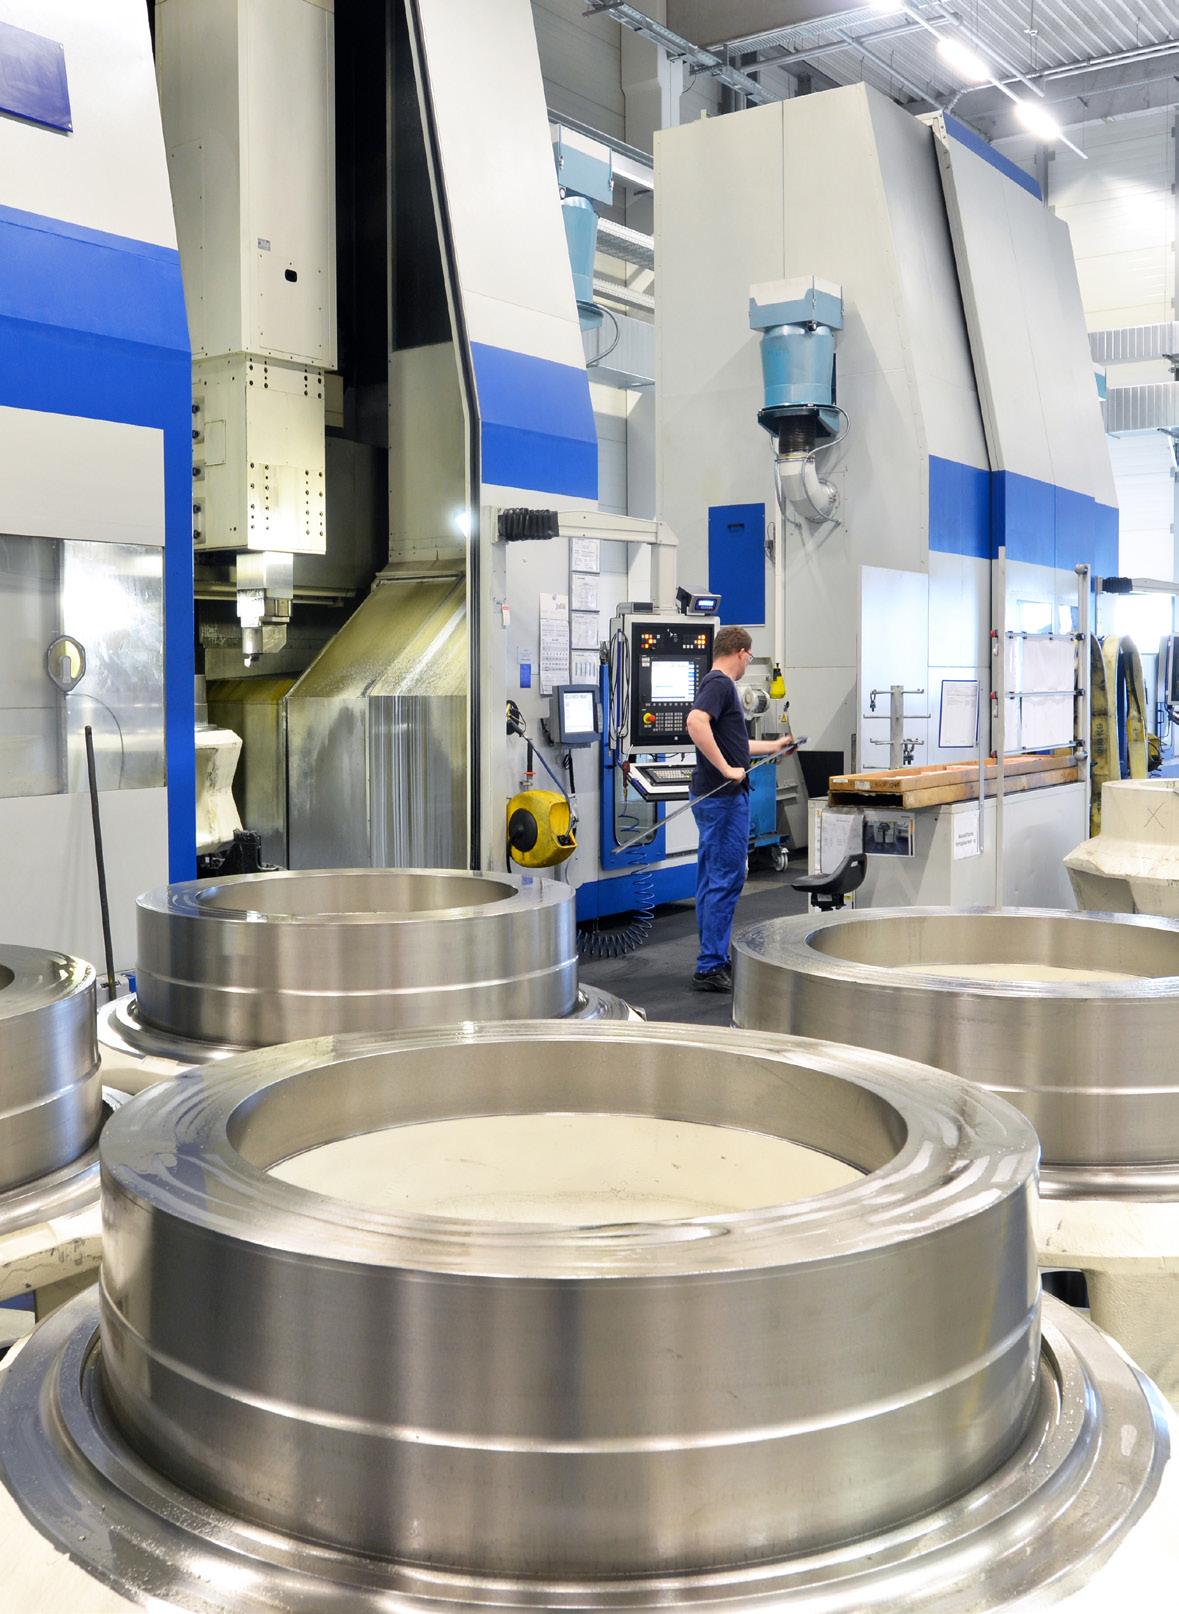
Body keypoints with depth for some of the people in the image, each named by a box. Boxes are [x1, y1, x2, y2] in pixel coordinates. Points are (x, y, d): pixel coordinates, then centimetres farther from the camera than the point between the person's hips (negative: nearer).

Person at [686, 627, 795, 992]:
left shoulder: (719, 684, 18)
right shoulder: (719, 684, -13)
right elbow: (696, 723, -31)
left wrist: (773, 746, 38)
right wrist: (726, 768, -27)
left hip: (718, 797, 10)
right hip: (722, 797, -10)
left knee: (713, 880, 12)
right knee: (725, 879, -8)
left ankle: (714, 961, 17)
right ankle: (710, 967, -6)